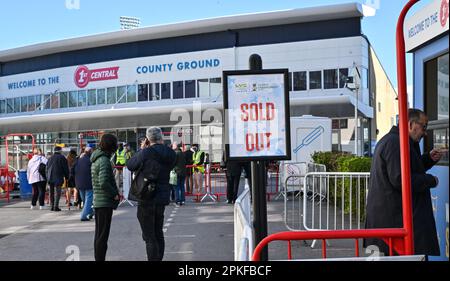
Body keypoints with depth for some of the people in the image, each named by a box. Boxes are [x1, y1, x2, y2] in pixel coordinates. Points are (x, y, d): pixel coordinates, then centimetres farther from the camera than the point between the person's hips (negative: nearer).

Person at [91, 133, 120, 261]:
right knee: (103, 235, -3)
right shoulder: (104, 160, -17)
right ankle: (100, 258, 2)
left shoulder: (96, 159, 13)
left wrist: (114, 192, 13)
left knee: (99, 234, 17)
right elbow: (103, 183, -27)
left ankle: (98, 258, 26)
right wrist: (115, 194, -15)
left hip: (97, 201, 9)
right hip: (105, 202, -9)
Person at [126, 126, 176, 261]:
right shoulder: (170, 154, -1)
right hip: (163, 197, 6)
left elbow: (130, 166, -4)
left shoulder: (146, 153, -17)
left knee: (149, 236, -1)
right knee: (158, 233, 20)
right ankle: (159, 258, 27)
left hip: (147, 198, -6)